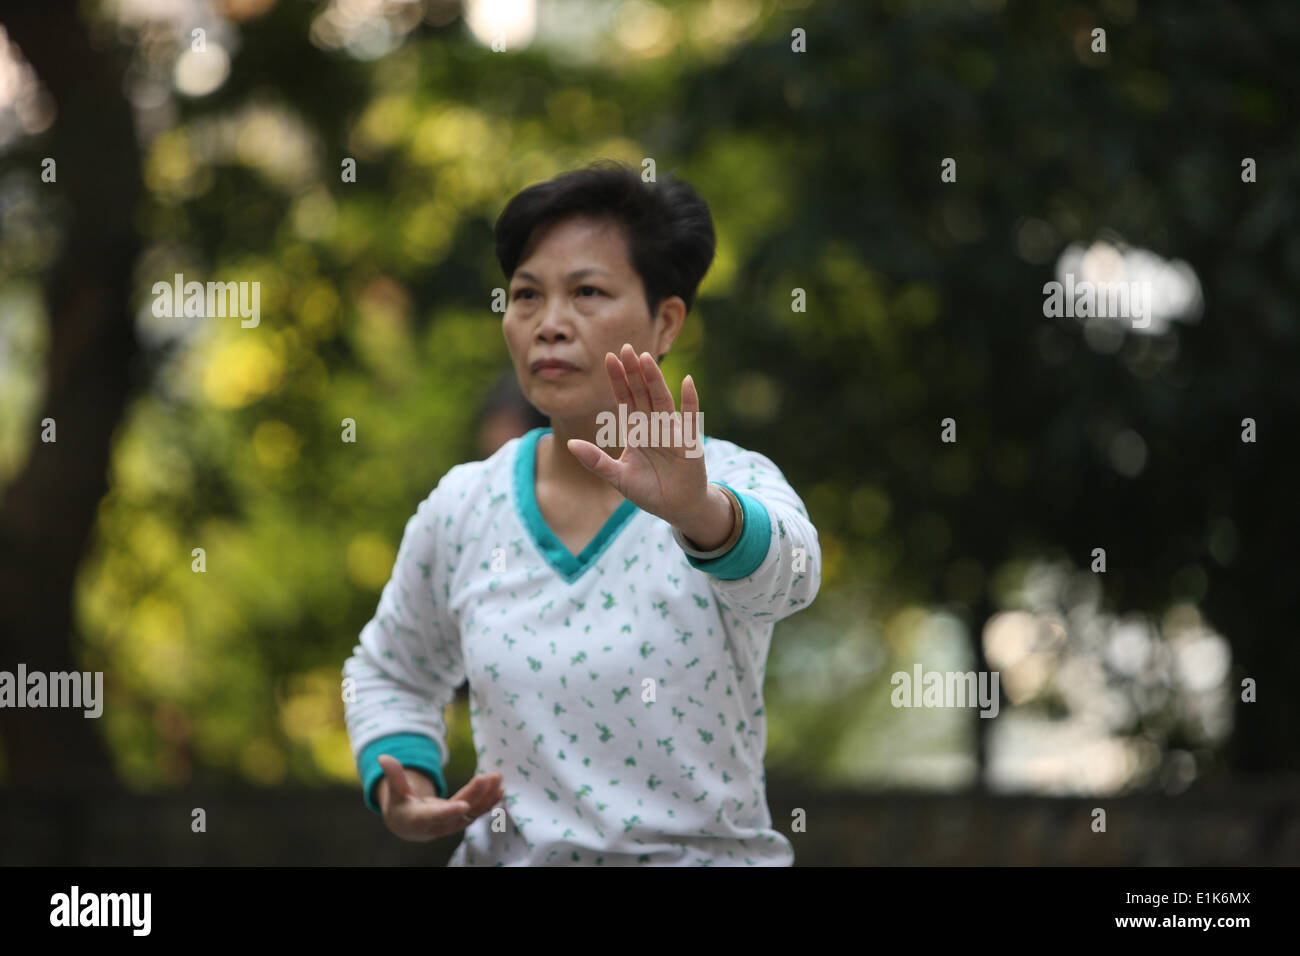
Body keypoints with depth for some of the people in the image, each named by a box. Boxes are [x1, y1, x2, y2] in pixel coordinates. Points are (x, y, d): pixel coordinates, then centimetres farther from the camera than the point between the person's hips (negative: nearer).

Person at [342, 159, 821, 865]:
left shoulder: (732, 486, -7)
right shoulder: (464, 508, 4)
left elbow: (783, 570, -30)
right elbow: (390, 673, 21)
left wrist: (698, 511, -50)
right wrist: (398, 793, 2)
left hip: (703, 855, -3)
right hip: (505, 856, 3)